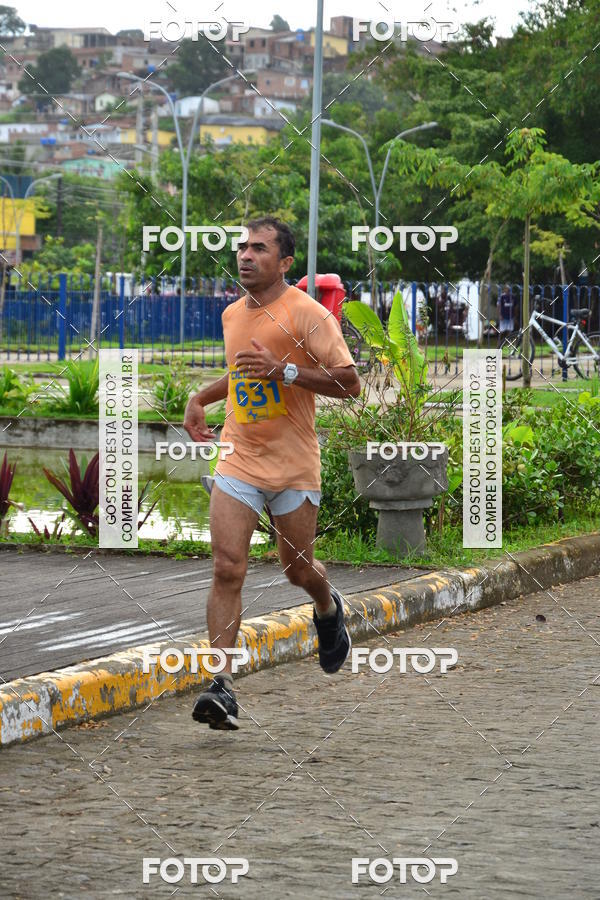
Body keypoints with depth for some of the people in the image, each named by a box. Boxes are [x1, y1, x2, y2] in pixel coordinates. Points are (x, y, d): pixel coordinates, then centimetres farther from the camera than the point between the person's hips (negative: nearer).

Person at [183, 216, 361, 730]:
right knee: (227, 569, -11)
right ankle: (222, 687, -14)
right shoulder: (232, 315, 10)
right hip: (237, 461, 4)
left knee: (299, 571, 11)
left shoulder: (307, 314, -11)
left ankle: (328, 609, 48)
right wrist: (200, 399, 15)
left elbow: (350, 383, -16)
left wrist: (284, 370, -24)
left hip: (294, 466, -4)